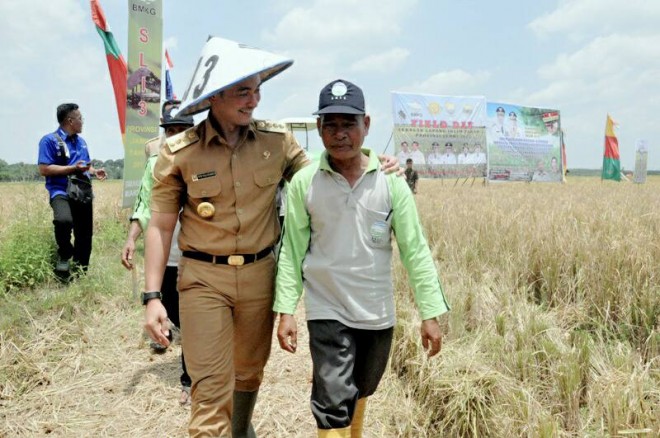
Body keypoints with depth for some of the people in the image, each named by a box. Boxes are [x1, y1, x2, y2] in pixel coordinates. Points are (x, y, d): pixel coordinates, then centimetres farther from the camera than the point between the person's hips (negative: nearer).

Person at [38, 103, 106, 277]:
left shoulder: (81, 141, 17)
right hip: (61, 192, -7)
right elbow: (44, 169, -15)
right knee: (63, 220, -36)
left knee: (85, 234, 9)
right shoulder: (50, 140, -7)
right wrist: (73, 168, -21)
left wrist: (94, 171, 7)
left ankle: (80, 272, 22)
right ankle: (64, 255, -8)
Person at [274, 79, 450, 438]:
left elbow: (415, 250, -5)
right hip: (327, 311, -2)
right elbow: (292, 250, -3)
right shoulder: (303, 183, -8)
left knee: (360, 392, 23)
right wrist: (286, 311, -6)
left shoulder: (391, 182, -7)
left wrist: (430, 314, -7)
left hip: (377, 313, 2)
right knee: (334, 400, -9)